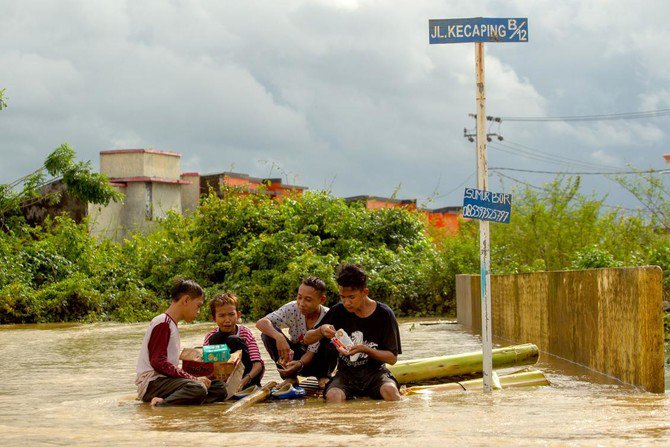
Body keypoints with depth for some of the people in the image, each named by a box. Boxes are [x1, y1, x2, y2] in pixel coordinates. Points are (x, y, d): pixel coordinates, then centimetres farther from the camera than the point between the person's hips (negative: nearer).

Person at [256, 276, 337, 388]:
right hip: (295, 356, 2)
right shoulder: (293, 308, -19)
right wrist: (278, 337, -49)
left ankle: (323, 377, -4)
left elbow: (312, 351, -24)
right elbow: (261, 322, -29)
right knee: (268, 333, -24)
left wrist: (300, 364, -46)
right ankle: (290, 378, -10)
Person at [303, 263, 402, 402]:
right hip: (346, 374, 1)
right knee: (333, 395, -33)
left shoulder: (384, 314, -5)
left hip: (375, 371, -1)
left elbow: (392, 358, -5)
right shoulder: (338, 311, 1)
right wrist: (321, 331, -15)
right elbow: (307, 339, 9)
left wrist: (365, 349, -21)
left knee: (390, 391, -35)